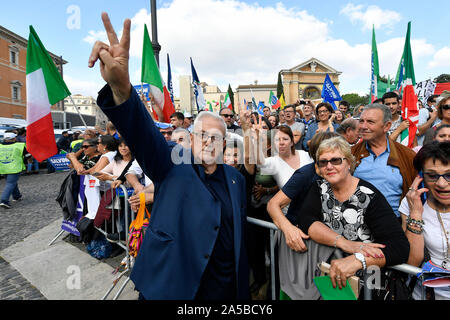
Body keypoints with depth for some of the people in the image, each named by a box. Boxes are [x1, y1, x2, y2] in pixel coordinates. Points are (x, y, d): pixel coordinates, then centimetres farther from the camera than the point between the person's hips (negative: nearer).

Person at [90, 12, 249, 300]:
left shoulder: (236, 178, 4)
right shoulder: (172, 163, -7)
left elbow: (240, 230, 9)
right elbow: (144, 133, -25)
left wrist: (244, 284, 8)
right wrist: (120, 86, -43)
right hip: (172, 286, -2)